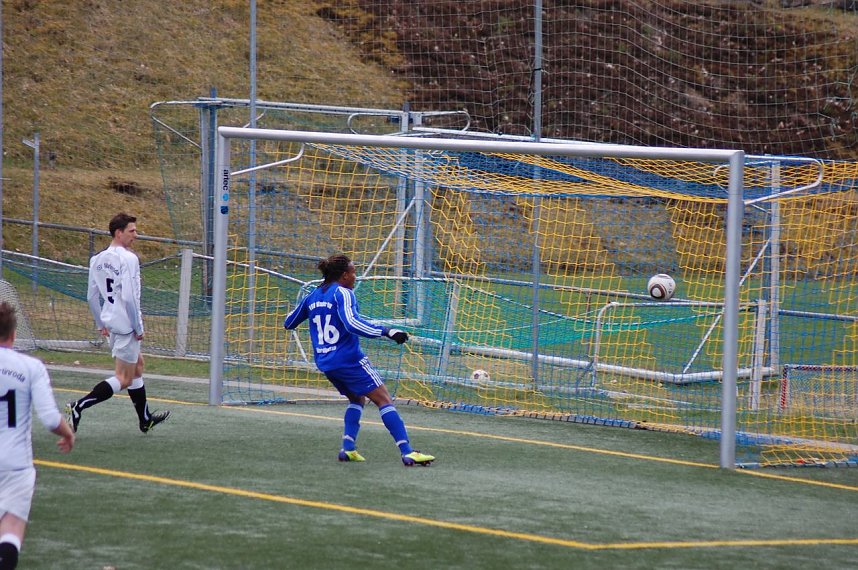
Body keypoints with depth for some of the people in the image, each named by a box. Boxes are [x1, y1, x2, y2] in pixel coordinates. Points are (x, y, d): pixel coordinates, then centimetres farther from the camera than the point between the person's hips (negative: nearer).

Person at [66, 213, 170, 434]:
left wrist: (101, 324, 21)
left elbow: (92, 296, 12)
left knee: (137, 365, 24)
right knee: (124, 379, -3)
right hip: (126, 323, -9)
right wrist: (139, 327, -14)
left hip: (110, 322, 9)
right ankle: (78, 407, -14)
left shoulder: (97, 259, 8)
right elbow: (129, 296, -23)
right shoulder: (128, 258, -17)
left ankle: (145, 419, 32)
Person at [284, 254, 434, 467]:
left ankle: (348, 447, 9)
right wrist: (386, 332, -28)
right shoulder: (342, 293, -10)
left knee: (358, 399, 25)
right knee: (384, 400, -7)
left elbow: (288, 323, 23)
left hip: (324, 362, 8)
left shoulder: (312, 296, 13)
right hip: (349, 359, -8)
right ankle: (407, 452, -17)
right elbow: (352, 323, -26)